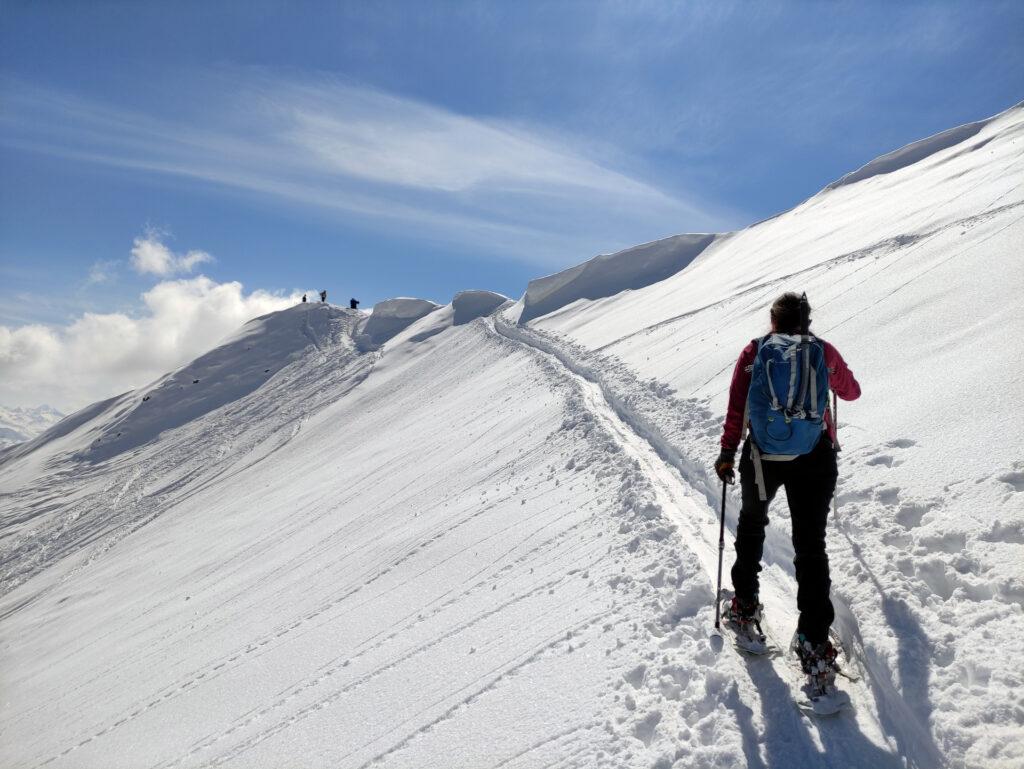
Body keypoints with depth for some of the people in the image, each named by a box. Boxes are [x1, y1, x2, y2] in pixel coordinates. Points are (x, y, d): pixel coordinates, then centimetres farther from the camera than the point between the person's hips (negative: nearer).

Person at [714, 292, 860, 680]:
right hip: (815, 458, 0)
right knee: (811, 544, 3)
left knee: (751, 524, 24)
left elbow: (736, 408, -3)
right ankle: (814, 640, -2)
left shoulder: (753, 352, 2)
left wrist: (727, 452, 5)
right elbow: (852, 392, 22)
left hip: (763, 456, 0)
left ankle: (744, 605, 30)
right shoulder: (825, 352, 5)